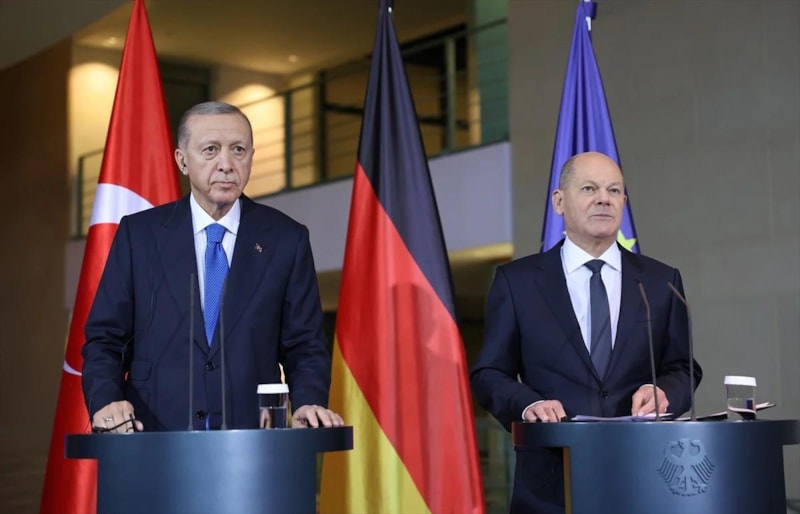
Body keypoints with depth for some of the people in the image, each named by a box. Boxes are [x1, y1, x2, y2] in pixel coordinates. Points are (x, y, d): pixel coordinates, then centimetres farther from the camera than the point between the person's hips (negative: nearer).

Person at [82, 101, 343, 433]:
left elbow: (305, 345, 9)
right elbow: (104, 339, 9)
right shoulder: (138, 234, 8)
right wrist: (106, 401, -10)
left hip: (252, 443, 0)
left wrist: (308, 404, -10)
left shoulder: (286, 240, 8)